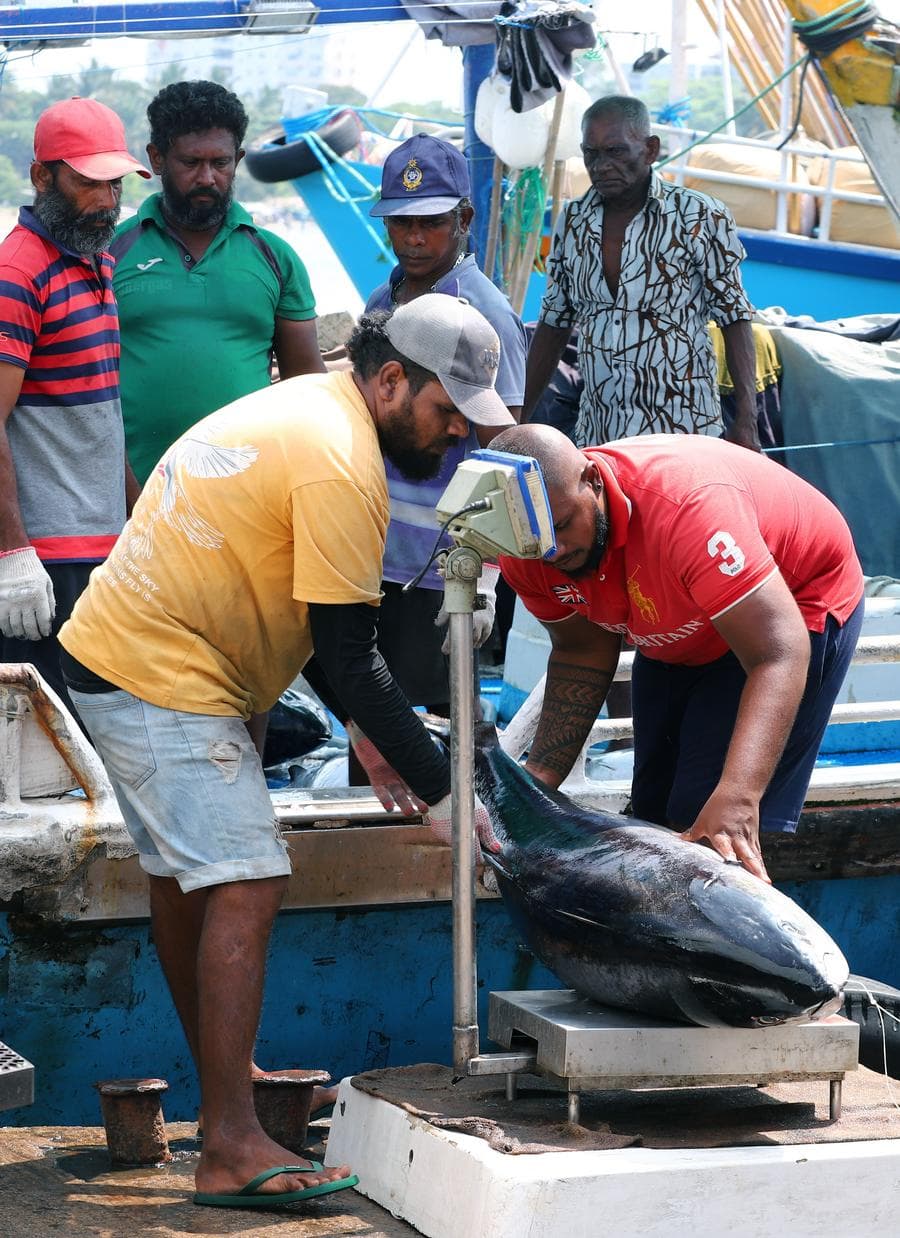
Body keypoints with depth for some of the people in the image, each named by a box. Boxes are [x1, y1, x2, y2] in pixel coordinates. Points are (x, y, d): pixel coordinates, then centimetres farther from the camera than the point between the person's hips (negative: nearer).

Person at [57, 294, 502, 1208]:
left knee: (183, 876, 20)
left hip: (113, 653, 11)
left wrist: (362, 730, 14)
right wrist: (441, 795, -15)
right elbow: (352, 661, -20)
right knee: (243, 888, -14)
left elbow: (306, 612, 20)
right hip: (164, 682, -11)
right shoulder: (341, 467, -19)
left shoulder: (307, 407, 13)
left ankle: (221, 1085, 34)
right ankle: (231, 1148, -17)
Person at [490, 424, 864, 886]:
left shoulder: (686, 503, -42)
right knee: (653, 812, 11)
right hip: (678, 636, 7)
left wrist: (736, 799, -57)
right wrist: (535, 784, -18)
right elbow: (583, 655, -6)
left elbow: (779, 655, -45)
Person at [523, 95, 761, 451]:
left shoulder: (699, 218, -4)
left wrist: (746, 421, -12)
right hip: (594, 436, 4)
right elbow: (553, 326, 18)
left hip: (682, 435, -4)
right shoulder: (573, 222, 10)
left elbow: (734, 318, -3)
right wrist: (517, 422, 15)